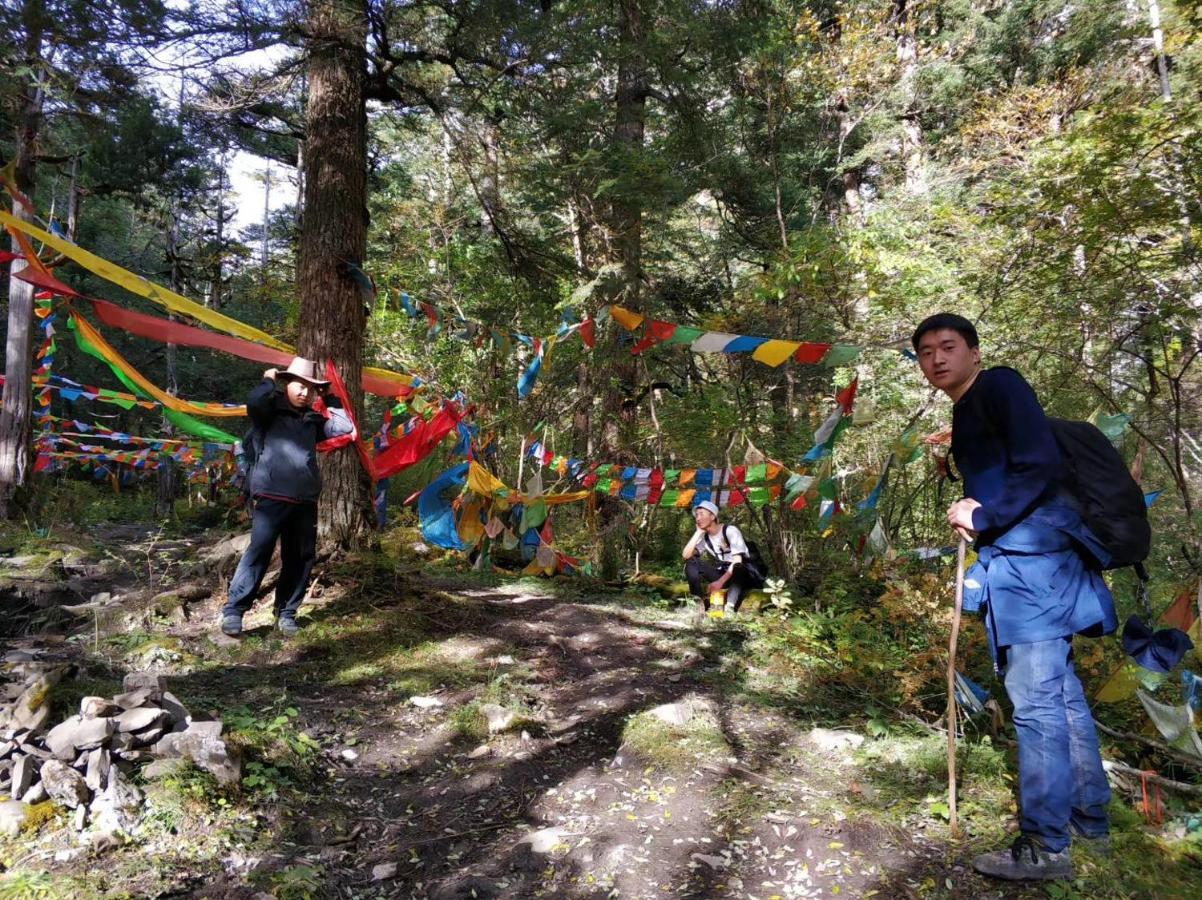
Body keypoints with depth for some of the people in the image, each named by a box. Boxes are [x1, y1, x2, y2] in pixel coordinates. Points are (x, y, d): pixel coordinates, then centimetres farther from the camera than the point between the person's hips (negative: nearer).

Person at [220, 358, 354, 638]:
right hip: (272, 498, -6)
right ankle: (233, 610, 0)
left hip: (305, 502, 6)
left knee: (301, 558, 8)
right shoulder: (271, 411, 1)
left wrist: (329, 399, 16)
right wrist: (269, 381, -4)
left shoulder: (312, 419, 16)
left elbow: (346, 426, 15)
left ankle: (286, 613, 18)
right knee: (258, 553, -8)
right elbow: (253, 403, -21)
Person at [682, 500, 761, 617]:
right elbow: (686, 555, -13)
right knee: (691, 562, -11)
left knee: (737, 569, -41)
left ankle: (730, 609, -48)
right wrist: (698, 532, -13)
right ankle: (698, 603, -18)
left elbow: (737, 561, -24)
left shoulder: (730, 531, -16)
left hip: (742, 575, -6)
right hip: (723, 574, 6)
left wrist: (720, 581, -33)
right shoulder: (704, 537, 1)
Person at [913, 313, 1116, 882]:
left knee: (1035, 701, -7)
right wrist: (973, 514, 3)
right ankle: (1090, 822, 29)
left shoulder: (999, 386, -6)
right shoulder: (965, 414, 21)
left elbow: (1040, 467, -16)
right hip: (1019, 561, 10)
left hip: (1033, 559, -10)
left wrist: (983, 519, -11)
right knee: (1059, 692, 16)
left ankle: (1045, 847, 1)